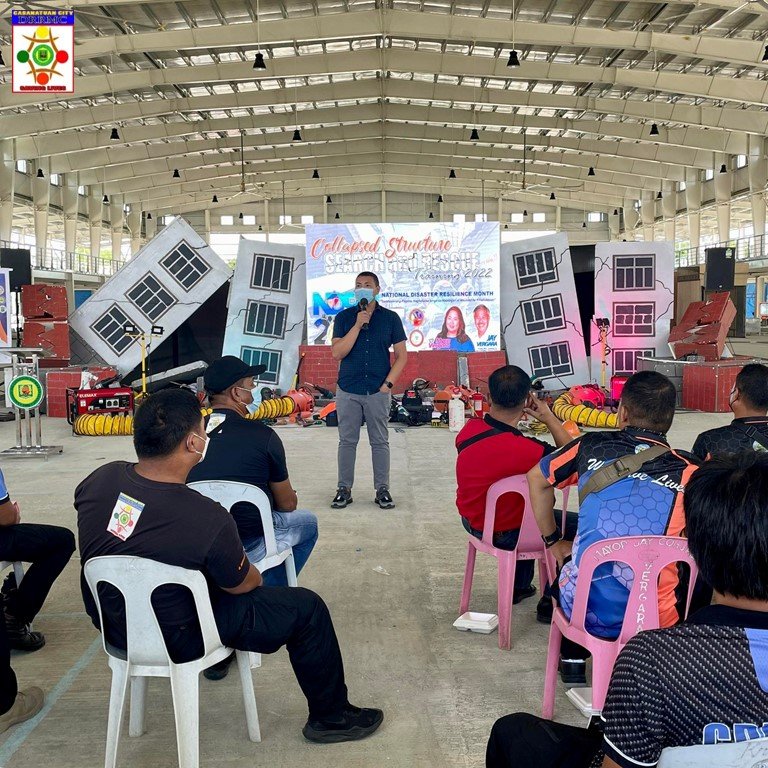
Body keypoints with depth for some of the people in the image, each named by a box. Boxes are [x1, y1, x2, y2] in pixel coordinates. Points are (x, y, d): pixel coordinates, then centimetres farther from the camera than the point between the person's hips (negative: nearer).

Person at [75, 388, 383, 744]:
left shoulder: (100, 479, -15)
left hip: (108, 621, 7)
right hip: (174, 641, -7)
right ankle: (331, 716, 24)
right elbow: (244, 584, -14)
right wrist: (253, 574, 10)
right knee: (307, 608, 3)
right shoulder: (207, 519, -33)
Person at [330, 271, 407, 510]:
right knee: (347, 441, 6)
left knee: (380, 442, 5)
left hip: (378, 391, -1)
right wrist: (358, 325, -14)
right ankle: (344, 489, 15)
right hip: (348, 390, 1)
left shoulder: (390, 318, 2)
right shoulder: (344, 317, 3)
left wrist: (388, 384, -6)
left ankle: (382, 490, 15)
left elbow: (401, 355, 4)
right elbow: (337, 353, -7)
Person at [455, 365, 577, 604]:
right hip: (505, 534, -7)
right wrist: (549, 418, -15)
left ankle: (519, 586, 47)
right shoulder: (524, 449, -35)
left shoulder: (468, 430, -13)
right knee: (579, 525, 11)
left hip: (471, 520, 7)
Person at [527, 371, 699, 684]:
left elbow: (536, 478, 17)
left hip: (582, 609, 1)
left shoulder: (592, 447, 2)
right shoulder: (689, 471, -3)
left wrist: (553, 540, 27)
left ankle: (573, 658, 32)